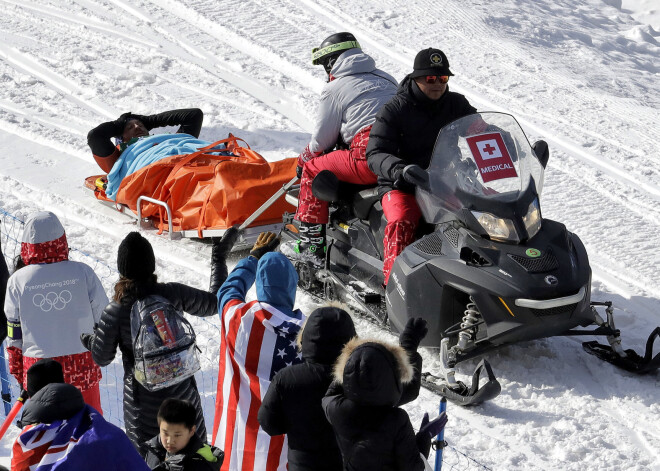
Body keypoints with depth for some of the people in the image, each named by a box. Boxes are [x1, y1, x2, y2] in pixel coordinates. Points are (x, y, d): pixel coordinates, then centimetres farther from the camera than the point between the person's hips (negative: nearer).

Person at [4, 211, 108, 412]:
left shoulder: (18, 280, -8)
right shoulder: (82, 272, -9)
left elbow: (14, 334, -1)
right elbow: (103, 317, -1)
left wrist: (18, 372, 11)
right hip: (82, 366, 0)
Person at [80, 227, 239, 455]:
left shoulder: (114, 312, -19)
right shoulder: (173, 293, -17)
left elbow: (101, 357, -7)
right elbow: (214, 303, -1)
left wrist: (86, 338, 14)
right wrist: (220, 258, 8)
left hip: (143, 398, -2)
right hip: (181, 391, 2)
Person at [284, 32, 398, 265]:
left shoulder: (335, 89, 5)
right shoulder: (385, 79, 25)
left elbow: (322, 140, 8)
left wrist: (303, 159, 29)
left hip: (369, 160, -7)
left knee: (312, 169, 11)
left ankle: (312, 246, 6)